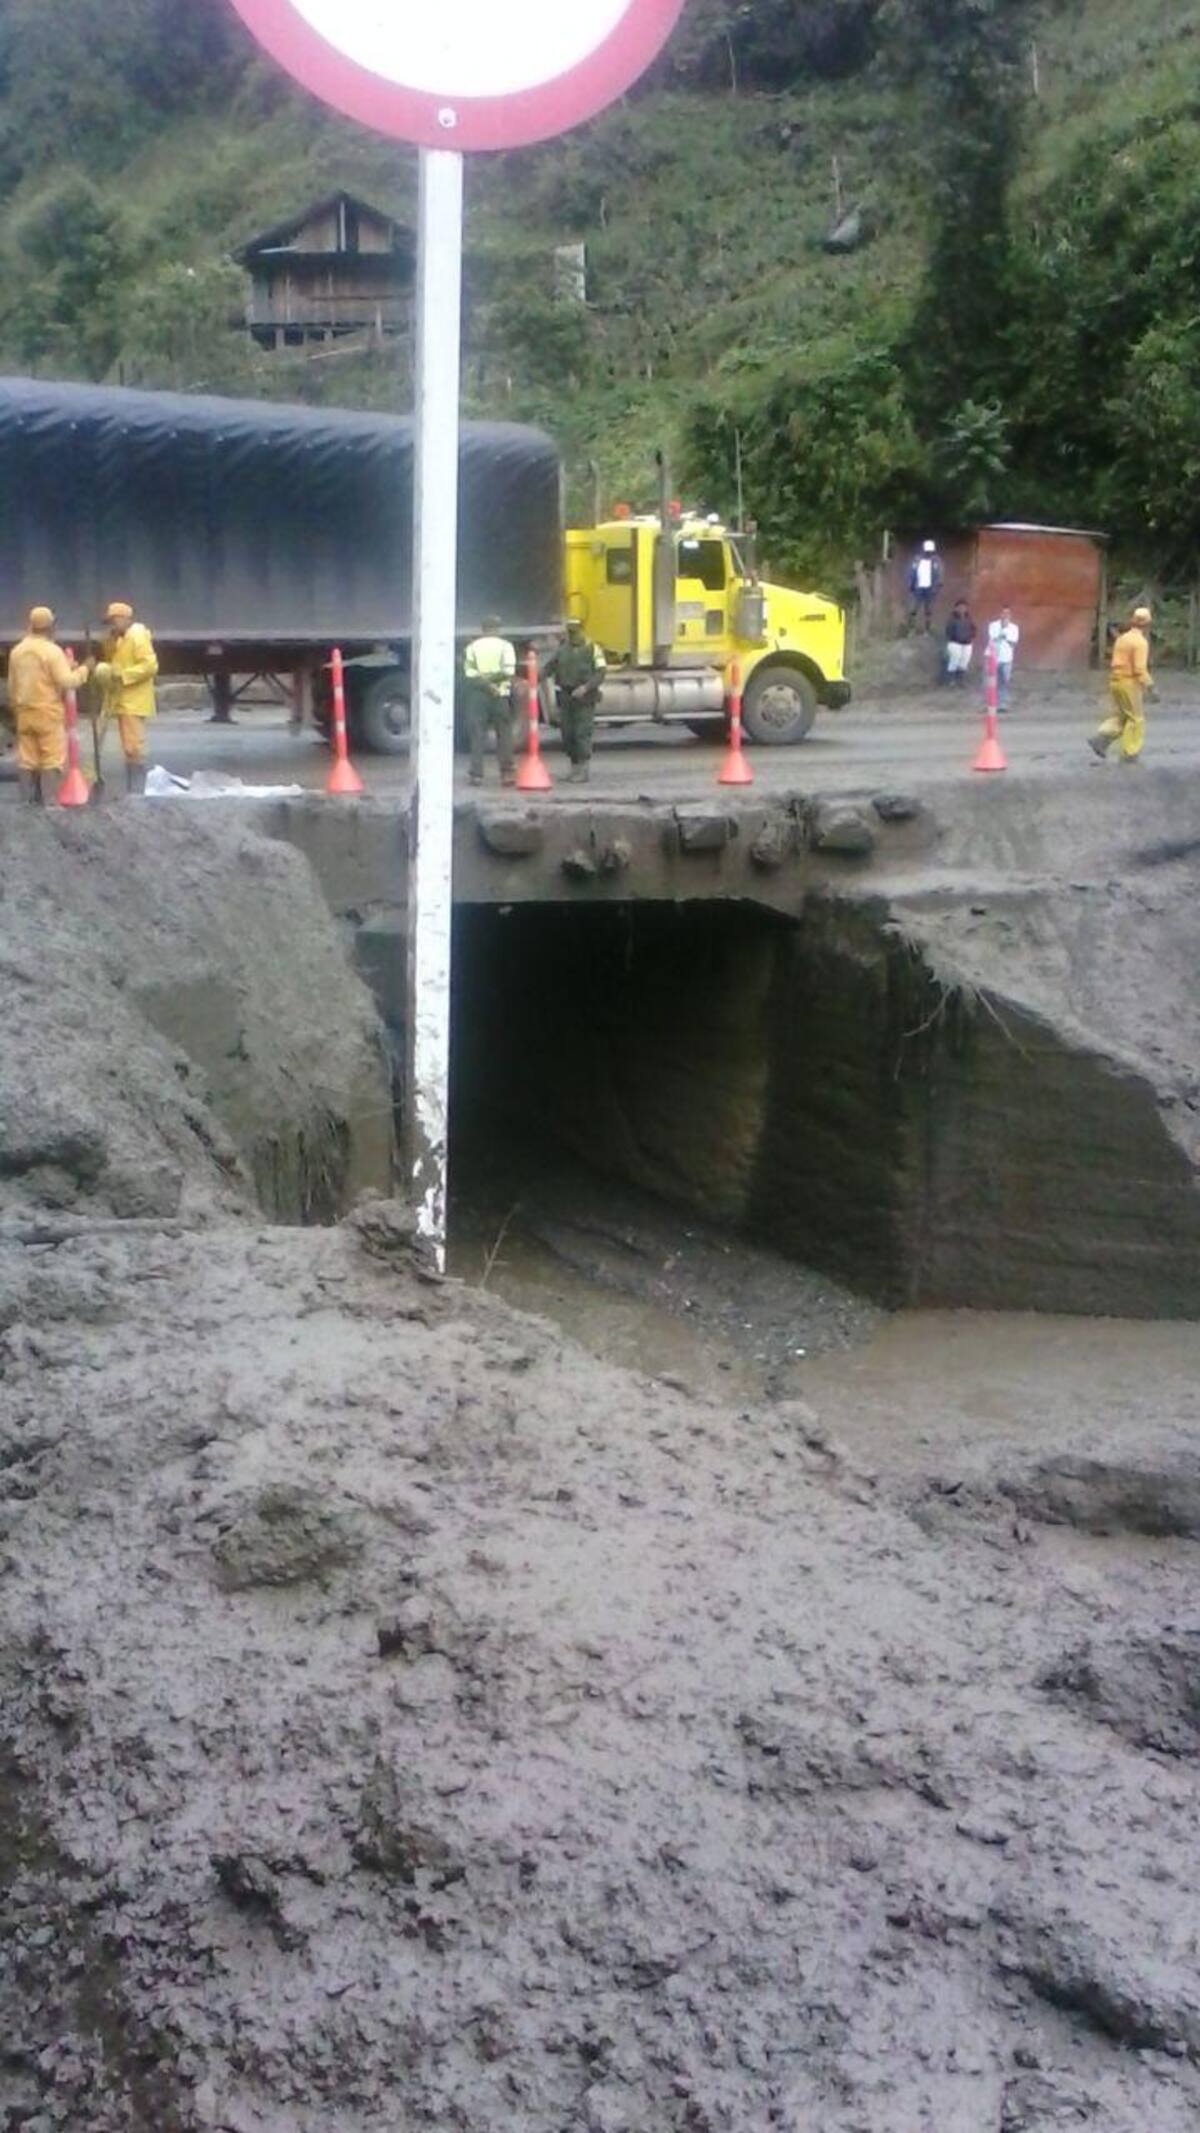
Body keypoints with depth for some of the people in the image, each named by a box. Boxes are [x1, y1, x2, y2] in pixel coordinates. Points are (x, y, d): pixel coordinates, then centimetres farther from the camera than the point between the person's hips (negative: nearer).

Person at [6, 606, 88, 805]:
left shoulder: (16, 651, 7)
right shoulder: (52, 650, -12)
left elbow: (12, 685, 12)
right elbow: (66, 681, -17)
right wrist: (83, 670, -2)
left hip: (24, 712, 6)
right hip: (48, 712, -6)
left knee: (26, 759, 8)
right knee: (52, 759, -1)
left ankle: (28, 800, 9)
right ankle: (49, 800, -3)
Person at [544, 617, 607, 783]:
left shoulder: (592, 649, -1)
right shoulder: (561, 649, 12)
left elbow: (599, 673, -8)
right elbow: (549, 668, 6)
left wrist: (585, 687, -23)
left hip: (584, 699, -4)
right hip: (565, 698, 4)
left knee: (582, 734, -9)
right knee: (568, 735, 5)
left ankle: (583, 771, -7)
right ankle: (575, 767, 18)